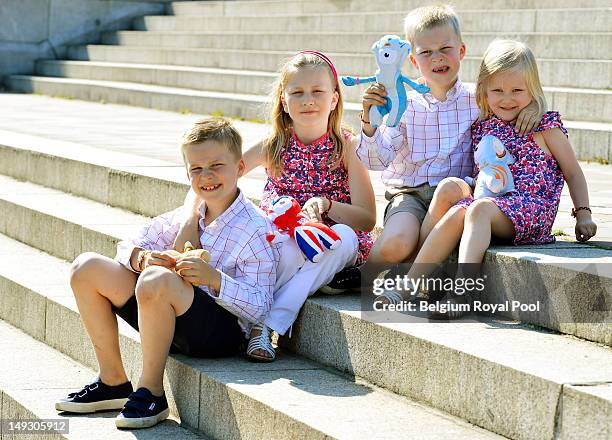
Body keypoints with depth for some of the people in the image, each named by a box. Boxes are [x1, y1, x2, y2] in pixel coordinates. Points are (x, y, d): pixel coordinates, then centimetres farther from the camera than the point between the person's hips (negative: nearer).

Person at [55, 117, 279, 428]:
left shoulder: (256, 230, -11)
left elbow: (260, 308, -16)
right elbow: (128, 247, 17)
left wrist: (213, 278, -30)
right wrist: (143, 258, -8)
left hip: (225, 330, -8)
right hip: (174, 324, 8)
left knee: (156, 280, -37)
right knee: (87, 267, 3)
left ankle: (151, 392, -19)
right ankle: (113, 381, 6)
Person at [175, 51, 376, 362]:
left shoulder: (346, 148, -1)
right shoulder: (273, 147, 3)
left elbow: (367, 220, -8)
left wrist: (326, 204, -26)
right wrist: (193, 210, -16)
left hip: (329, 250, 0)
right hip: (278, 245, 0)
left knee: (345, 236, -35)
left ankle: (268, 324, -36)